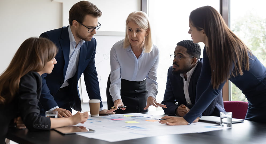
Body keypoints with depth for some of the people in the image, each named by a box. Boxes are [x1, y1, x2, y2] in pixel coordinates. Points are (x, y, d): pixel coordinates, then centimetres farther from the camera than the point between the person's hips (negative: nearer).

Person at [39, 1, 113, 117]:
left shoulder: (91, 43, -3)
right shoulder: (49, 39, -23)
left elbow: (91, 76, 5)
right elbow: (39, 77, -24)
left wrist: (99, 108, 0)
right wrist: (53, 108, -32)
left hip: (67, 99, 5)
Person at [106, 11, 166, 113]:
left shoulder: (154, 51, -17)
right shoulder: (116, 49, -24)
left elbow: (152, 80, -14)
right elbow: (115, 80, -24)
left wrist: (151, 96, -35)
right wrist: (117, 99, -42)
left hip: (140, 89, 2)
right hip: (119, 89, -2)